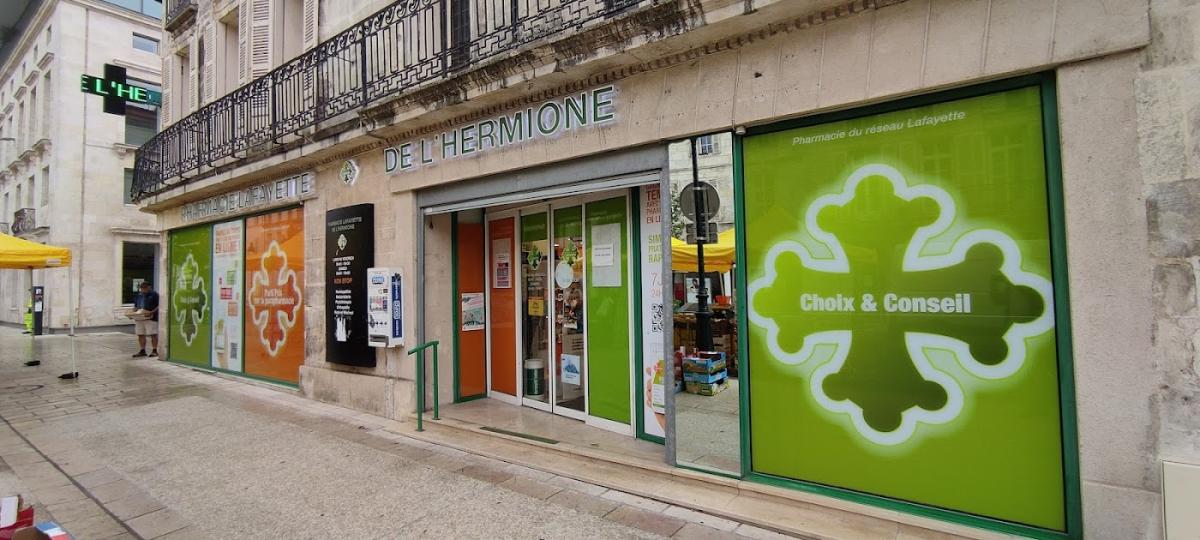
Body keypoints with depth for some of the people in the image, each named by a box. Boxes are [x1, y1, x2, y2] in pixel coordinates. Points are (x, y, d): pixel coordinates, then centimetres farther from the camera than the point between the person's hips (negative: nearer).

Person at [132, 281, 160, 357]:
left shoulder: (154, 295, -2)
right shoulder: (138, 295, 18)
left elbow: (159, 306, -7)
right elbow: (135, 306, 24)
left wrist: (152, 312, -21)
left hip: (151, 318, -7)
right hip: (139, 318, 7)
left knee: (153, 334, -5)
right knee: (140, 335, 7)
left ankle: (154, 350, 1)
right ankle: (142, 351, 15)